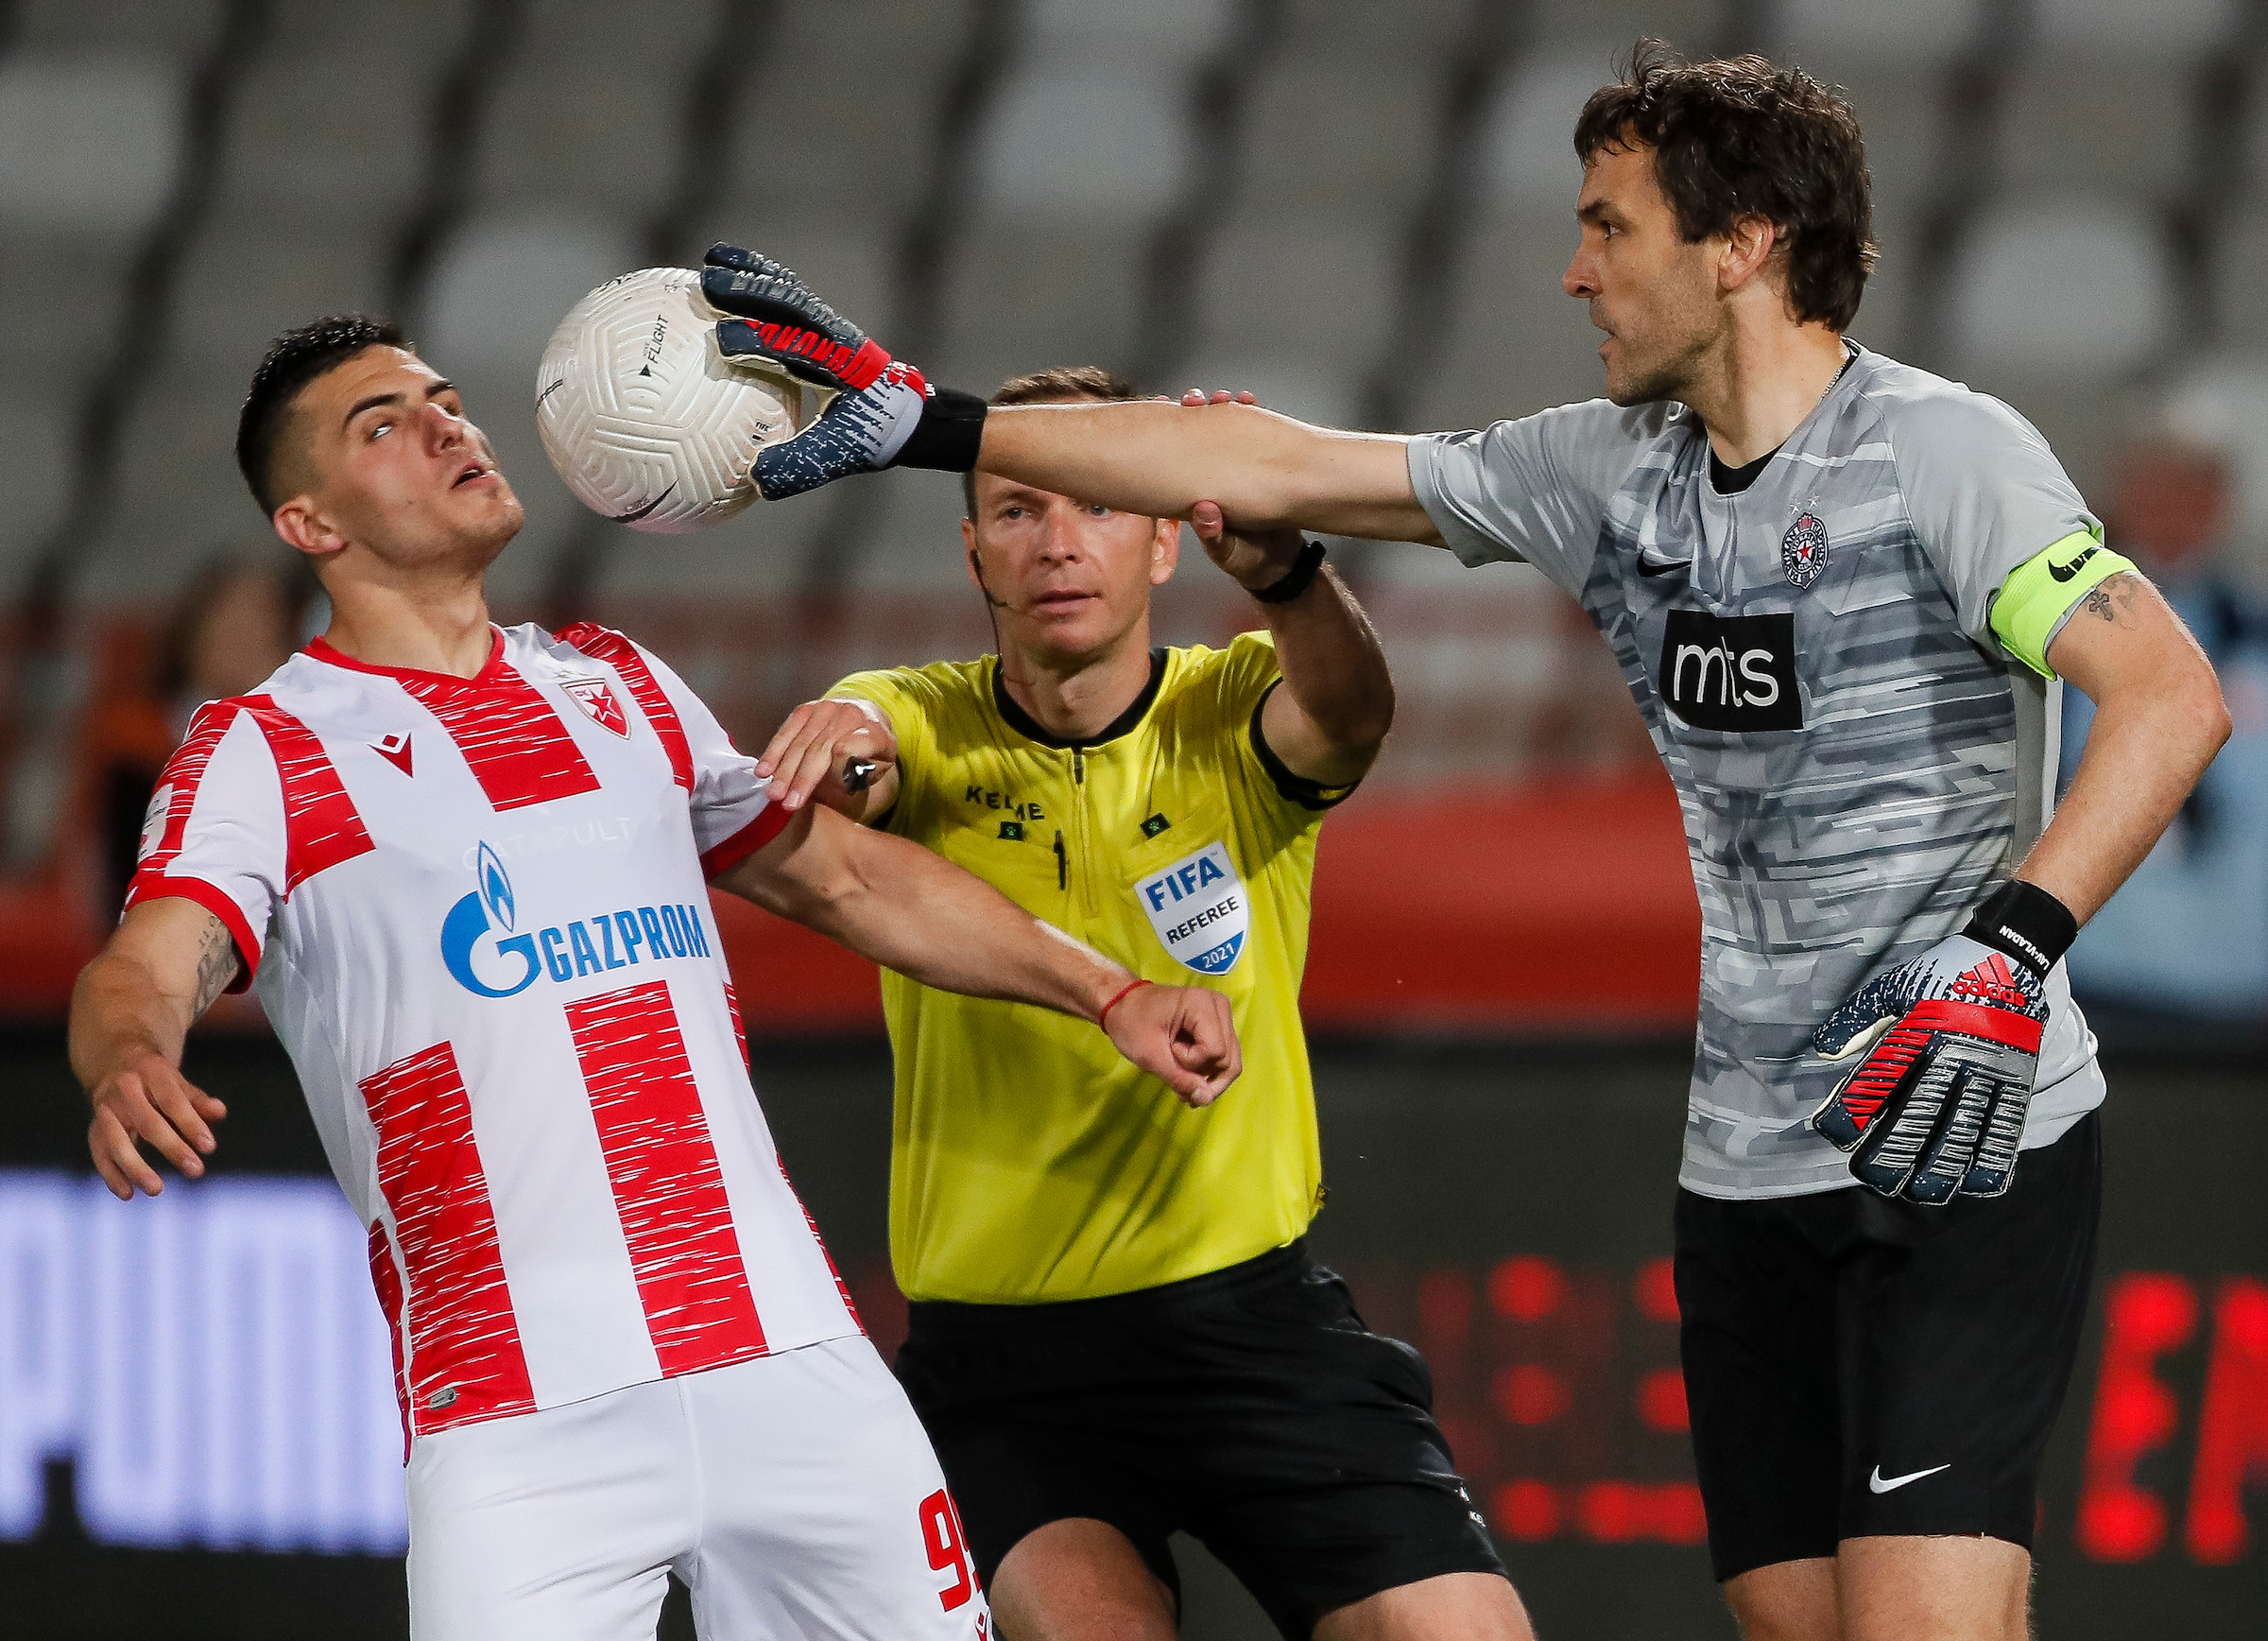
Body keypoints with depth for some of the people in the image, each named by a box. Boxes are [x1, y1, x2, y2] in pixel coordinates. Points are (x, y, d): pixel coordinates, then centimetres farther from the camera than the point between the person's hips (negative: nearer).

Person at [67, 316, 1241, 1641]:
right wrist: (130, 1066, -40)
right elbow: (153, 965, -16)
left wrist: (1108, 992, 23)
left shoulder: (619, 686, 19)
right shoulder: (262, 750, 1)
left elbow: (844, 877, 28)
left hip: (793, 1362, 5)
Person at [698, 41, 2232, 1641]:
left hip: (1966, 1148, -7)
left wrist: (2006, 958, -31)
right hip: (1748, 1169, 7)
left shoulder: (1938, 451, -11)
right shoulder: (1608, 472, 10)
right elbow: (1264, 467, 12)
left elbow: (2172, 695, -21)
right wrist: (923, 422, 11)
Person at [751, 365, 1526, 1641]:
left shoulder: (1235, 714, -3)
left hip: (1255, 1311, 1)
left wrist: (1279, 564, -49)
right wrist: (839, 740, -52)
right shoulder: (927, 729, -4)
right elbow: (823, 774, -26)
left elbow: (1348, 713, -26)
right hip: (999, 1355, -1)